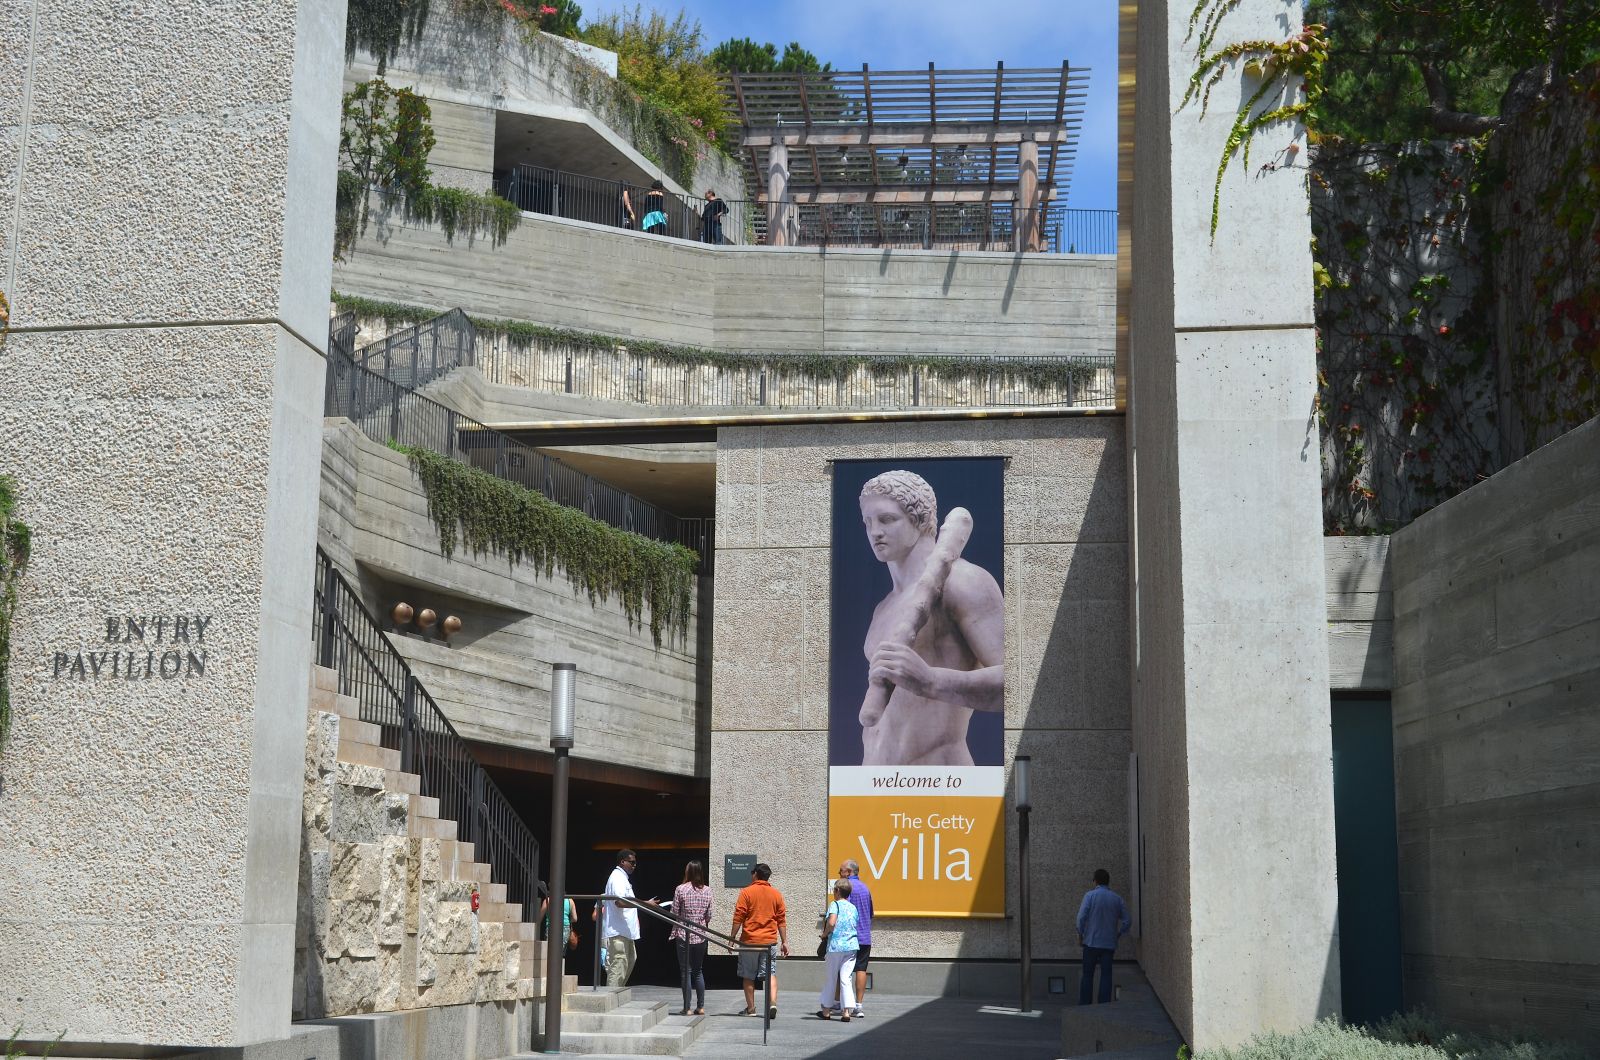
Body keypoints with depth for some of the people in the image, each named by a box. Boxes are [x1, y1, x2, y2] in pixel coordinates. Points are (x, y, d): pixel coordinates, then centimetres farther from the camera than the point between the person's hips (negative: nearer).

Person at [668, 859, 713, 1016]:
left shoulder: (681, 889, -10)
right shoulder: (707, 891, 1)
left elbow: (675, 913, -6)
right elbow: (709, 915, 6)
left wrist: (674, 932, 11)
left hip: (684, 935, -4)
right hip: (701, 936, 4)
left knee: (686, 971, 2)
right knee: (698, 971, 15)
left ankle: (687, 1008, 2)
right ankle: (700, 1007, 15)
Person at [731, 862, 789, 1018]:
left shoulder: (746, 893, -5)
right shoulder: (776, 894, 6)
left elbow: (738, 918, -7)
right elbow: (782, 920, 7)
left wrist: (732, 937, 0)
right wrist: (784, 942, 12)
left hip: (749, 941, -2)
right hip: (770, 941, 2)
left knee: (748, 976, 9)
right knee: (771, 973, 3)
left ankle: (751, 1008, 13)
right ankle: (773, 1002, -17)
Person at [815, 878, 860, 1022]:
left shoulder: (835, 904, -3)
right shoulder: (853, 907, 14)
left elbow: (831, 922, -17)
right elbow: (855, 926, 10)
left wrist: (825, 934, 0)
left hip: (835, 945, -3)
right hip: (852, 945, 3)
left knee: (831, 978, 10)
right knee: (846, 978, 1)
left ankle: (825, 1009, 22)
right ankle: (846, 1010, -11)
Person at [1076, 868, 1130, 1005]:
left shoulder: (1090, 895, -6)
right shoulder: (1117, 899, 4)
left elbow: (1081, 917, -13)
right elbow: (1127, 921, 3)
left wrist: (1080, 935, -1)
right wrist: (1118, 935, 15)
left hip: (1091, 942, -2)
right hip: (1109, 944, 2)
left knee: (1087, 975, 6)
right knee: (1106, 975, 4)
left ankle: (1084, 1005, 5)